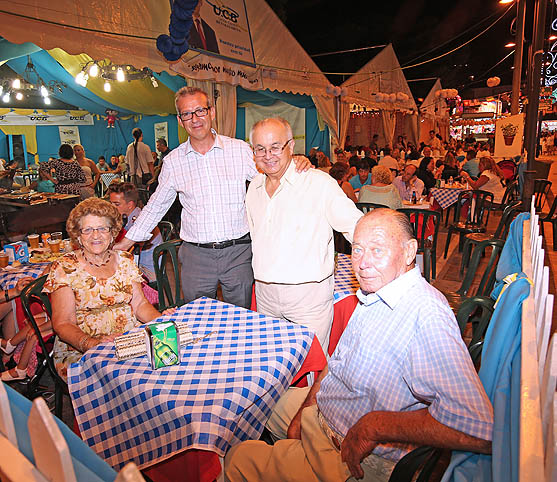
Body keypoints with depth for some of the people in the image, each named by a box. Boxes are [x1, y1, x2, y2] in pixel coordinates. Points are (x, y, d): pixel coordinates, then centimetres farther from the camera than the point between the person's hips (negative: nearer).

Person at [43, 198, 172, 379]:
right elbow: (63, 324, -7)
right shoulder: (65, 268, -3)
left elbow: (140, 303, 7)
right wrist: (92, 343, -26)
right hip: (79, 352, -4)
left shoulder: (125, 260, 9)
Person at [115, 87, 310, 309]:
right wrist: (126, 242, 14)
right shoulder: (172, 161, 4)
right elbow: (156, 205, 13)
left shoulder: (240, 149, 0)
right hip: (195, 255, 1)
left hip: (238, 251, -1)